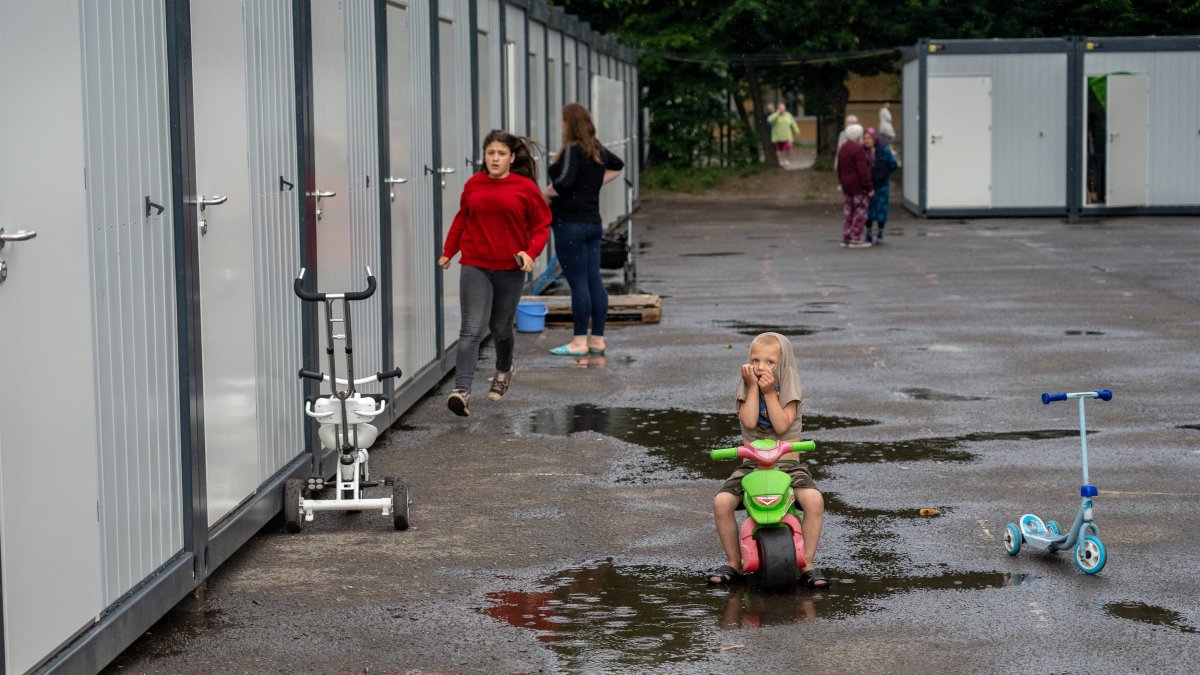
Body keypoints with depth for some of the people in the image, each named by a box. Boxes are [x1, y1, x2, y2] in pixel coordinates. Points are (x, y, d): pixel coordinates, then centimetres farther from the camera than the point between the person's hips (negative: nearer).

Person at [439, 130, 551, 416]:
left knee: (501, 328, 14)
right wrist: (448, 251, 16)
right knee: (472, 330, -12)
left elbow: (541, 226, 2)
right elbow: (462, 219, 16)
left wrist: (531, 253, -13)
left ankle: (504, 370, 45)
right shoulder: (473, 185, 2)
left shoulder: (526, 188, -3)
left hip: (510, 269, 0)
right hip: (475, 267, 0)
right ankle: (461, 390, -19)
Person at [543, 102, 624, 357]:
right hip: (594, 221, 8)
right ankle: (597, 339, 13)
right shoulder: (598, 150, 11)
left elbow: (564, 183, -26)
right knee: (594, 280, 9)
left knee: (578, 282, -6)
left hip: (571, 223, -8)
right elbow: (617, 165, 31)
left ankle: (579, 342, -4)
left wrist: (546, 193, -8)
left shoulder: (572, 151, -14)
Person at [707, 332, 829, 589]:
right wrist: (754, 387, -12)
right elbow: (749, 421, -13)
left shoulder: (791, 391, 0)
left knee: (814, 500, -29)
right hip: (752, 465, 2)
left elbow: (782, 425, -15)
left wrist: (769, 392, -16)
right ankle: (733, 562, -3)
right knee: (721, 502, -22)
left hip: (788, 464, -2)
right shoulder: (746, 390, 5)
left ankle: (807, 564, -16)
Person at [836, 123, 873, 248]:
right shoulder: (857, 150, -17)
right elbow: (863, 171, -19)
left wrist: (841, 182, 24)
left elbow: (839, 169, 16)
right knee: (860, 212, -3)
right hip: (859, 186, -9)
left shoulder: (842, 149, 10)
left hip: (846, 186, 9)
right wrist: (869, 188, -16)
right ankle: (855, 239, -4)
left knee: (849, 211, 13)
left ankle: (846, 238, 14)